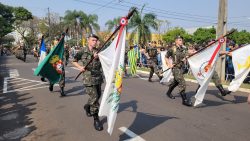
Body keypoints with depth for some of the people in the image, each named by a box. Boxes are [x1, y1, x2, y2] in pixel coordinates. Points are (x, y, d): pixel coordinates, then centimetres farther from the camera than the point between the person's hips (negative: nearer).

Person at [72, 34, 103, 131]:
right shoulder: (82, 51, -2)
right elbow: (74, 61, 8)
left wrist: (97, 58, -23)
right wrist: (80, 67, -10)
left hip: (98, 77, 5)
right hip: (88, 78, -5)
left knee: (98, 95, 17)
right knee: (94, 98, -8)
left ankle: (87, 107, 46)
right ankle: (96, 119, 4)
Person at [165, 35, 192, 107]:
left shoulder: (184, 49, 6)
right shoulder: (172, 49, -8)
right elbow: (166, 57, 1)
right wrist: (169, 64, -10)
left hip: (181, 67, 7)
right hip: (175, 68, -7)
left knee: (176, 81, 23)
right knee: (182, 83, -14)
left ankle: (168, 92, 45)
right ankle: (184, 100, -8)